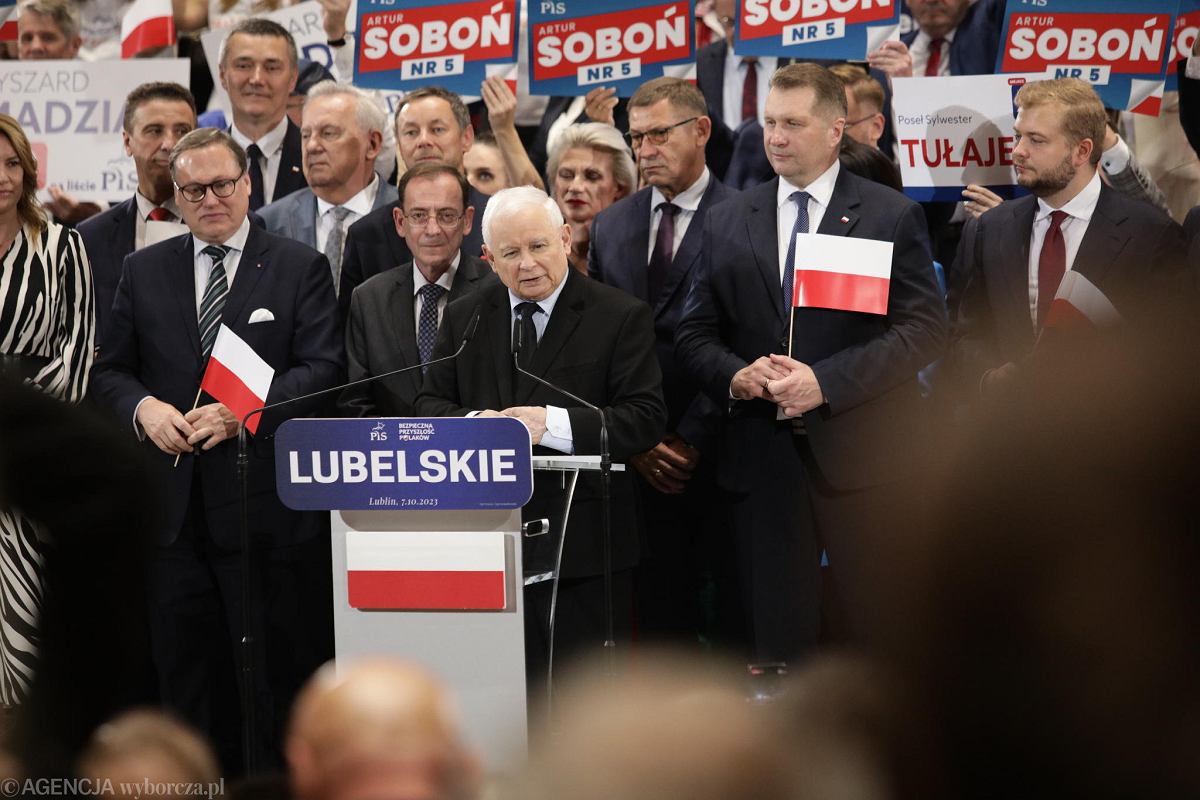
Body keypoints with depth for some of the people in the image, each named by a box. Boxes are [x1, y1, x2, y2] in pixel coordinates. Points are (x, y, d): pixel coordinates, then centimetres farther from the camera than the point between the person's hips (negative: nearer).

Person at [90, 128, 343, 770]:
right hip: (174, 507, 4)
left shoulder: (300, 268, 3)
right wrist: (143, 406, -8)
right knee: (185, 675, 8)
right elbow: (109, 371, 14)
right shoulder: (143, 271, 13)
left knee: (282, 677, -1)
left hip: (264, 508, -3)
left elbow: (324, 370, -5)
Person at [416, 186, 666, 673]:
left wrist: (553, 425, -21)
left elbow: (645, 419, -8)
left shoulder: (621, 317, 0)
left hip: (582, 543, -3)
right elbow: (430, 406, 11)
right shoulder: (464, 318, 13)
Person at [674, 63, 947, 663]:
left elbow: (925, 328, -6)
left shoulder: (892, 217, 2)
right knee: (773, 635, 4)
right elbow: (694, 333, 14)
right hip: (762, 455, 3)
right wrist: (734, 376, -9)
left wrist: (826, 382, -16)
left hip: (861, 455, -3)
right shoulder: (727, 222, 13)